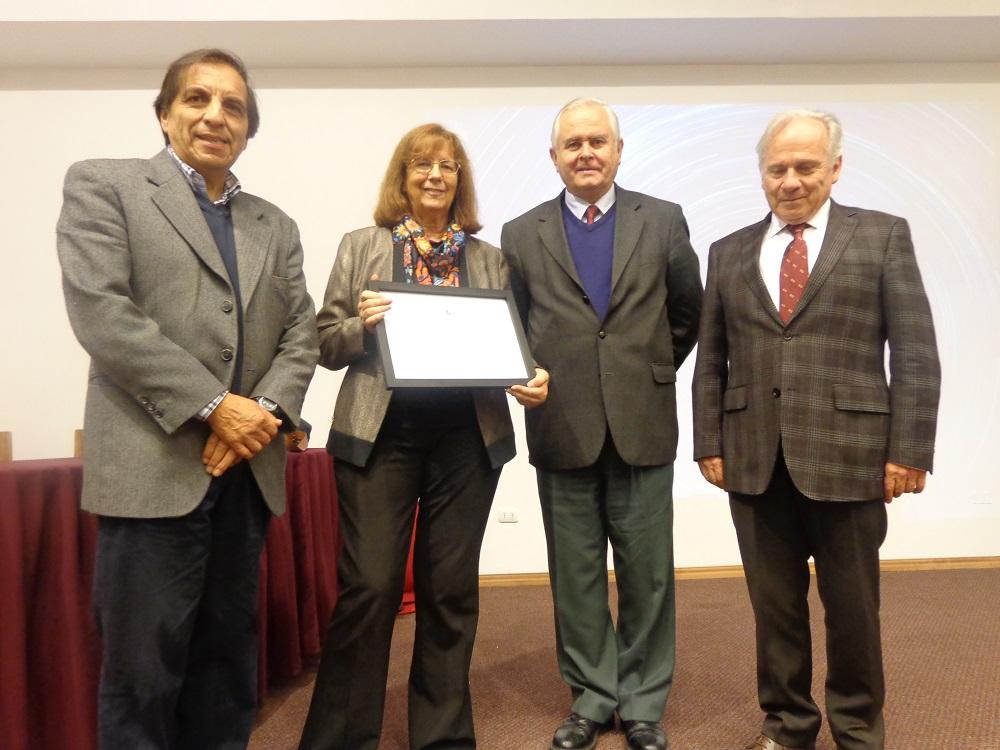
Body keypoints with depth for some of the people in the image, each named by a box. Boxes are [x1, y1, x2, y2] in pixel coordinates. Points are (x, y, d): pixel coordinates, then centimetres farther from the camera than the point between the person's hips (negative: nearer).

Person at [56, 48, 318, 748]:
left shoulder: (275, 225, 18)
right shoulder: (102, 185, 3)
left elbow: (301, 332, 11)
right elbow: (102, 313, -10)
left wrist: (267, 410, -8)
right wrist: (213, 406, -15)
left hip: (247, 469, 5)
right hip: (155, 467, -4)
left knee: (228, 659, 14)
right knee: (143, 670, 3)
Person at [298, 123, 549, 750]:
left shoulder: (490, 259, 12)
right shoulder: (362, 247, 8)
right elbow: (327, 345, 7)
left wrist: (533, 379, -8)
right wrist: (361, 323, -13)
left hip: (468, 440, 2)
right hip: (380, 436, -2)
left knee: (451, 589, 9)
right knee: (368, 587, -3)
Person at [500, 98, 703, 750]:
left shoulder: (664, 221, 4)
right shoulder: (521, 235, 5)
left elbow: (688, 313, 12)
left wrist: (654, 375, 10)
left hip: (643, 424, 0)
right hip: (562, 427, 1)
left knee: (647, 573, 8)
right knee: (576, 576, 10)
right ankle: (593, 697, 27)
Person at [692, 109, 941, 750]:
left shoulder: (883, 235, 4)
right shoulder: (730, 252, 12)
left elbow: (916, 354, -2)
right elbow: (711, 361, 10)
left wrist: (909, 449, -8)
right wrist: (709, 444, 4)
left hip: (848, 454, -2)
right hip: (755, 459, 2)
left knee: (852, 606, 11)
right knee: (774, 604, 11)